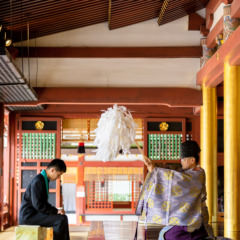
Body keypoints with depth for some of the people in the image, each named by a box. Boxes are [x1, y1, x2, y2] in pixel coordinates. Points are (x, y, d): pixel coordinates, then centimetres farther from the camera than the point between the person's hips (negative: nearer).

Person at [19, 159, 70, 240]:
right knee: (60, 220, -21)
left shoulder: (44, 180, 12)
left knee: (64, 218, 8)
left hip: (35, 213, 10)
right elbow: (38, 204, -24)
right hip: (29, 215, -10)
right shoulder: (38, 181, -18)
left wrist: (56, 210, 5)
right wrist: (55, 211, -17)